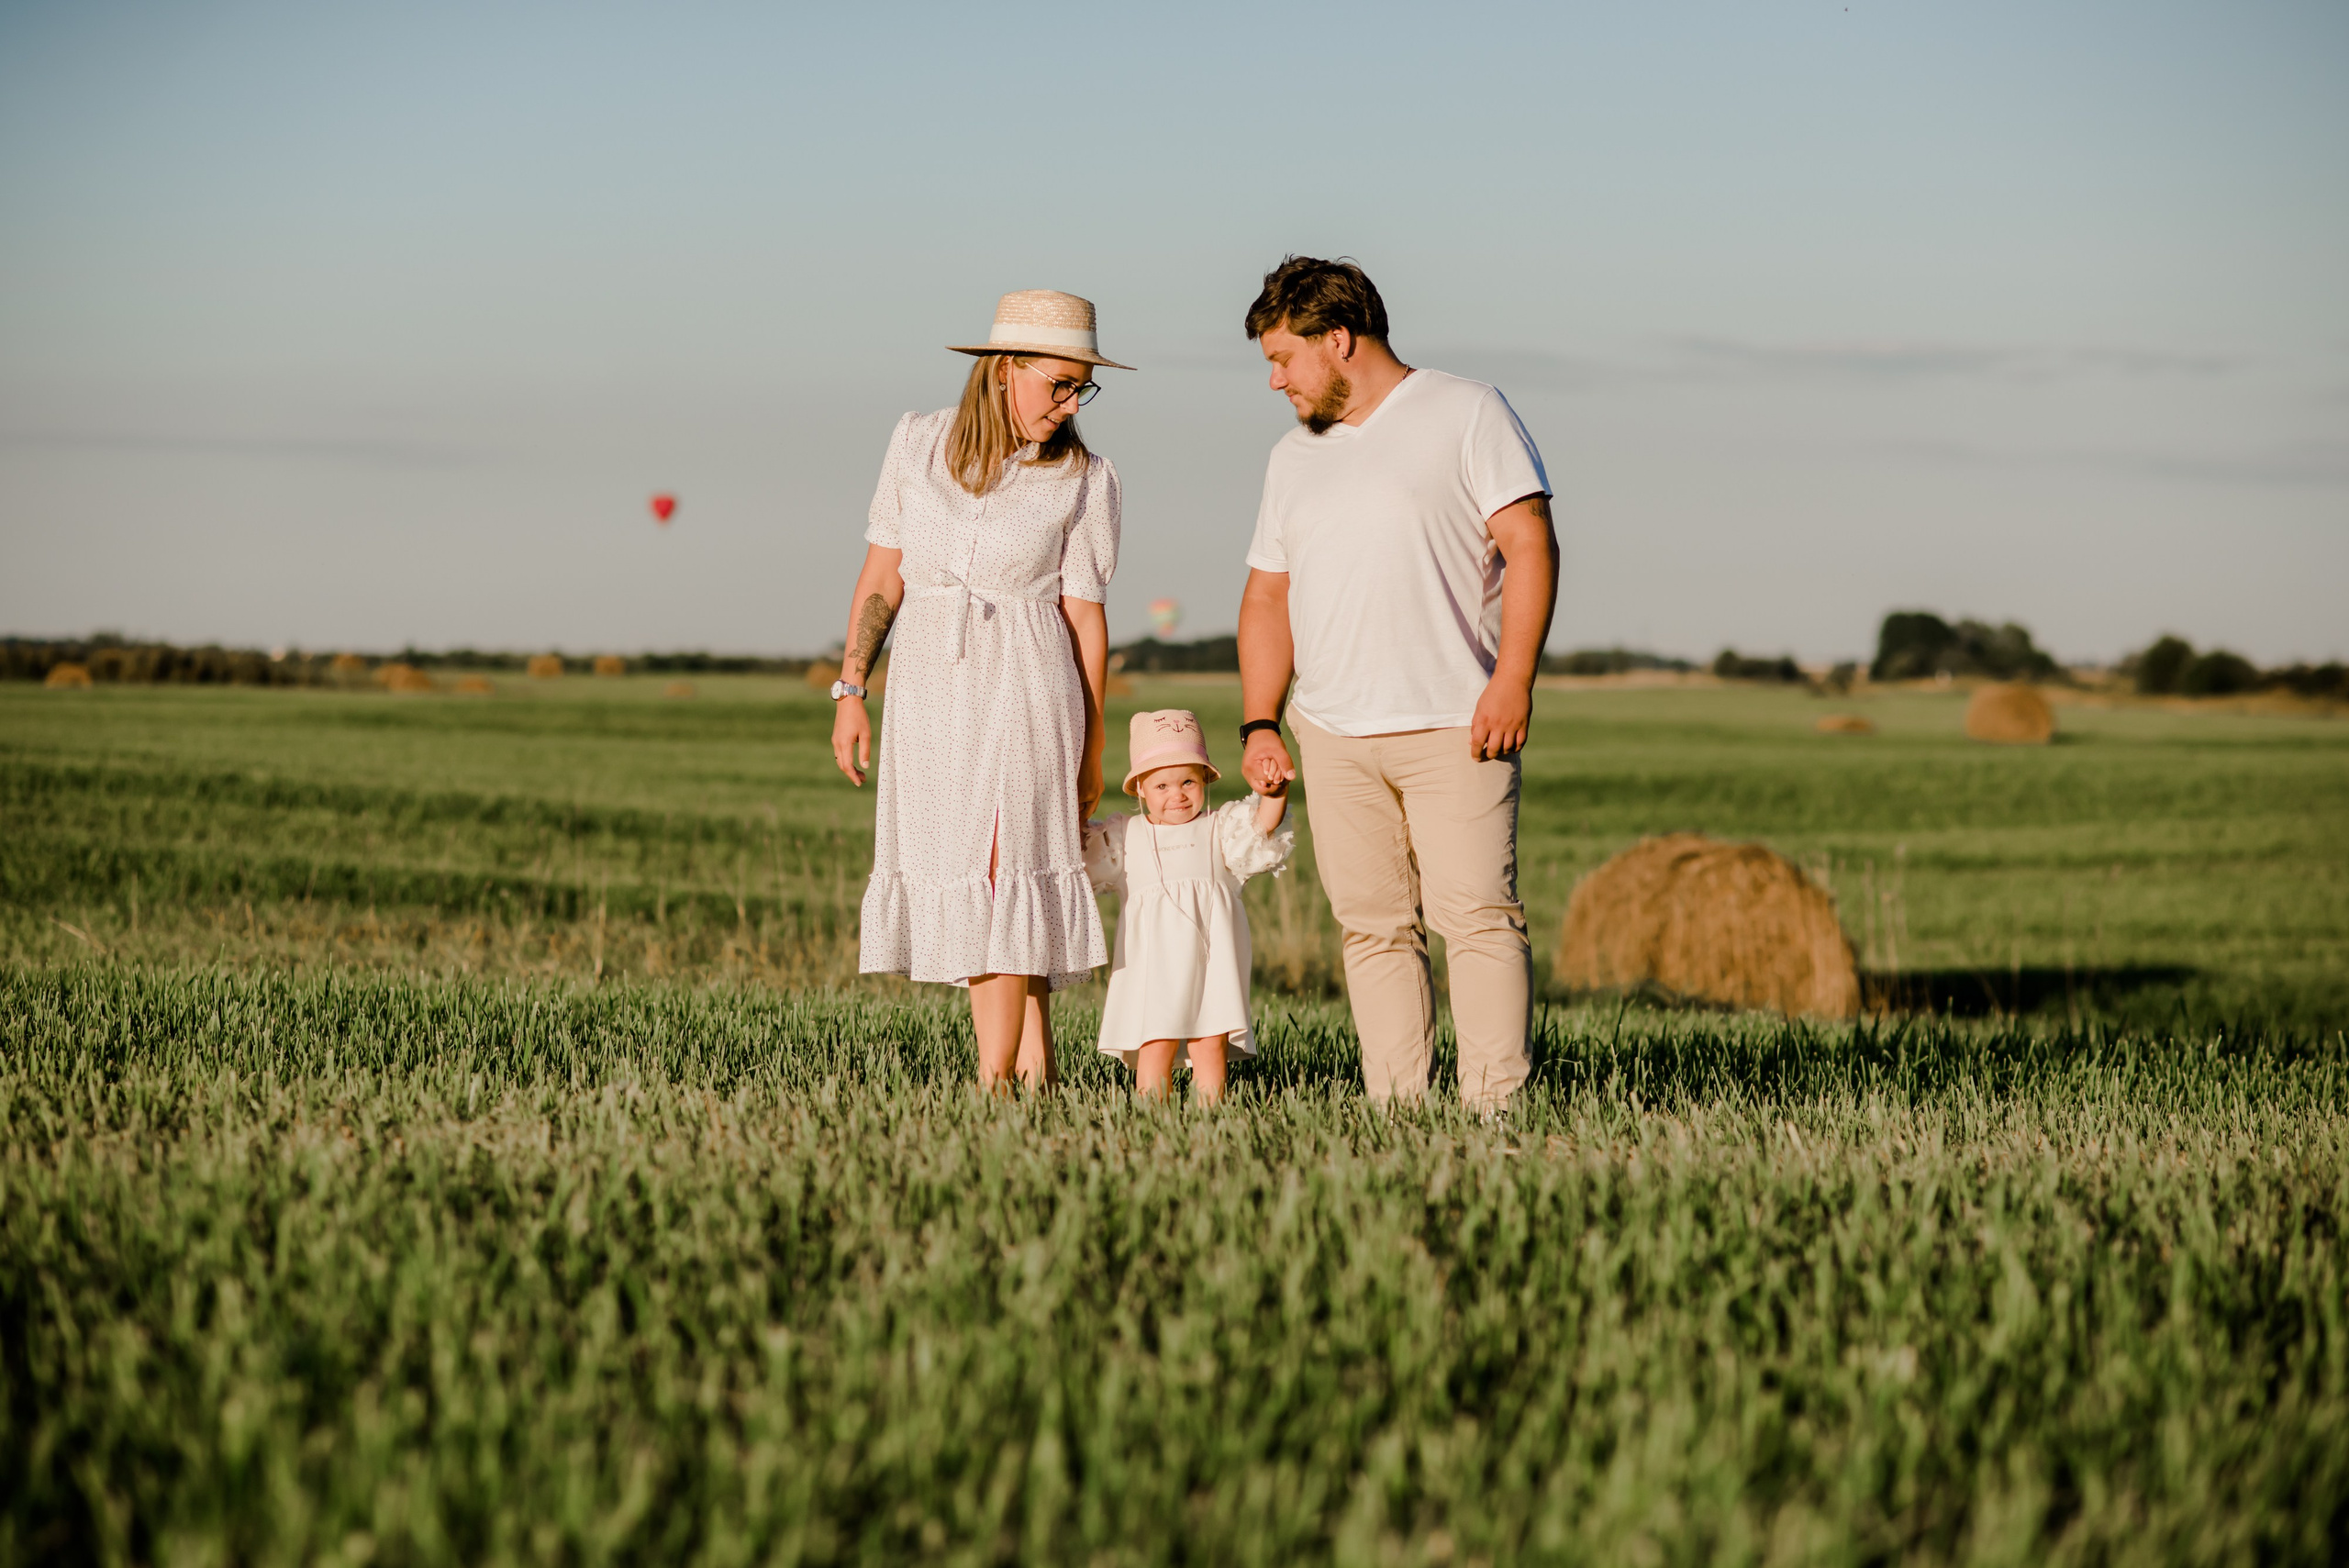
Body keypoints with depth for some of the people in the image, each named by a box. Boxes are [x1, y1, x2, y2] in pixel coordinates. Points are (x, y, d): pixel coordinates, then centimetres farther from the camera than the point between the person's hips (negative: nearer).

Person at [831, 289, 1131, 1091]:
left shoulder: (1083, 479, -3)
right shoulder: (918, 443, 3)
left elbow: (1084, 614, -1)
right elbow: (882, 574, 7)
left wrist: (1090, 747, 0)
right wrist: (851, 689, 3)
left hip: (1021, 693, -4)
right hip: (928, 689, 4)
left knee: (994, 879, -9)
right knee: (947, 877, 6)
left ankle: (995, 1083, -7)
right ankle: (1037, 1072, 15)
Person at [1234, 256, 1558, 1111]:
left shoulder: (1467, 414, 1)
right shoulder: (1294, 457, 19)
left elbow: (1529, 545, -6)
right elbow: (1267, 597, 20)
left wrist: (1511, 681, -16)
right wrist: (1259, 725, 9)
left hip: (1455, 725, -5)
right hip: (1333, 735, 5)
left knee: (1479, 914, -11)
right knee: (1374, 925, 3)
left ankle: (1495, 1105, -12)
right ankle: (1395, 1106, 5)